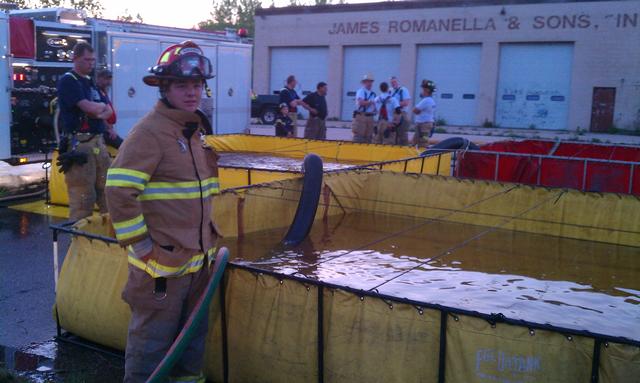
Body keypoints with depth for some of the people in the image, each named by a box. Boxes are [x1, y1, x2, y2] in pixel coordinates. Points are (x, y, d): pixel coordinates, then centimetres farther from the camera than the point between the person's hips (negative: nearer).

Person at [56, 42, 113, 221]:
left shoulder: (92, 82, 20)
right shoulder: (68, 81, -5)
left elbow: (108, 111, 14)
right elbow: (89, 107, -17)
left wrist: (101, 113, -8)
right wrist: (101, 106, 4)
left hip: (98, 141, 8)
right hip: (78, 144, -8)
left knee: (107, 188, 9)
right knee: (83, 196, -9)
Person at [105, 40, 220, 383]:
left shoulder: (199, 128, 10)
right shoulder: (149, 131, -16)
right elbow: (119, 191, -21)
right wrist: (141, 245, -18)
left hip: (198, 257, 8)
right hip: (162, 261, -8)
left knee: (194, 331, 21)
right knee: (153, 338, 3)